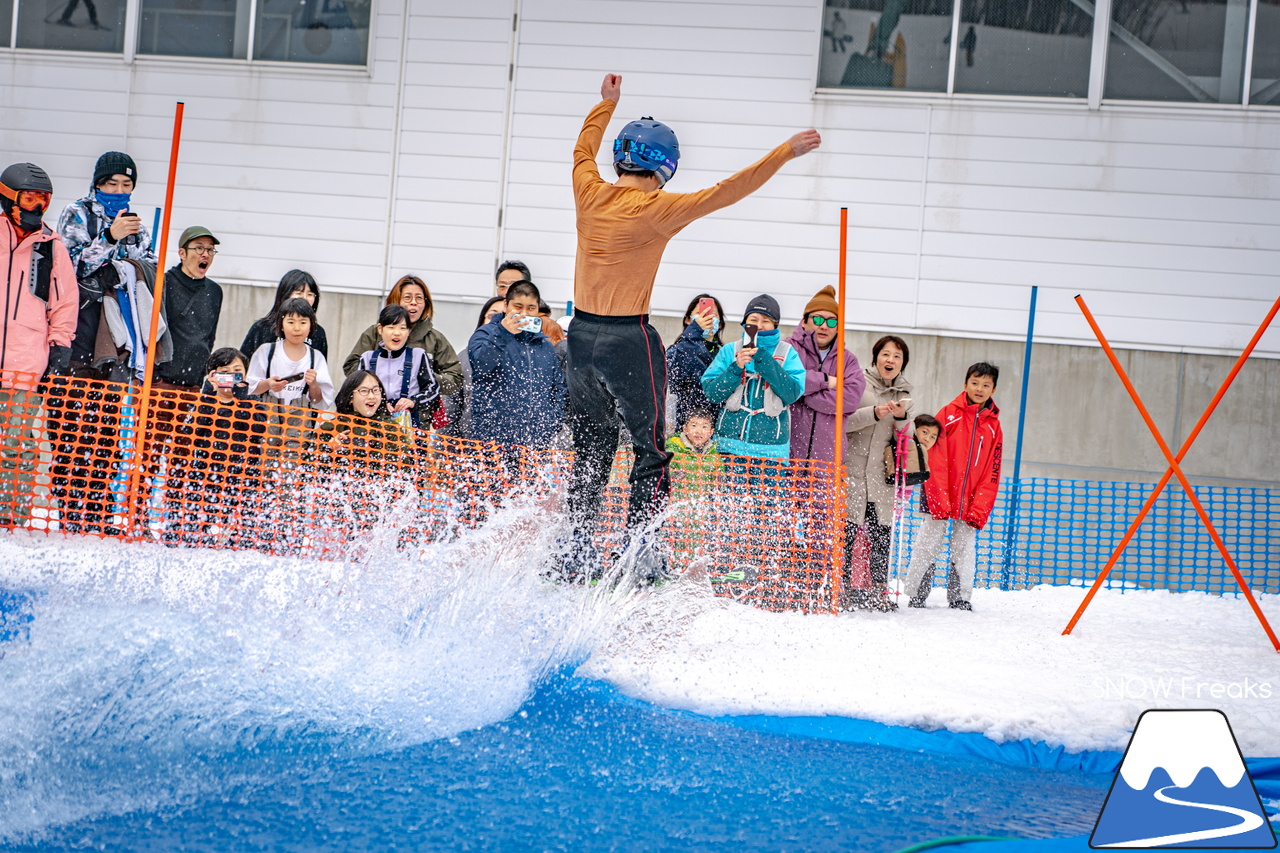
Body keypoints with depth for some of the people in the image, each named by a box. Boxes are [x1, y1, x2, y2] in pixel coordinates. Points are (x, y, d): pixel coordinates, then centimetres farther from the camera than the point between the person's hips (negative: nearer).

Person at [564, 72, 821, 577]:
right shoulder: (655, 210, -15)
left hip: (582, 334, 6)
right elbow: (724, 194, -17)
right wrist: (785, 153, -13)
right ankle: (640, 555, -1)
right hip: (629, 340, -6)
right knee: (650, 449, 4)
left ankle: (578, 555, 14)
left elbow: (583, 149, 22)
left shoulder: (589, 193, 0)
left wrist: (607, 104, 37)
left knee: (591, 450, 15)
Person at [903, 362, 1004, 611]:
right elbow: (936, 460, -6)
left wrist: (979, 509, -4)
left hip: (970, 502, 3)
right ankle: (915, 594, 6)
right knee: (928, 546, -3)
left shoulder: (993, 426, 8)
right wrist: (939, 499, -14)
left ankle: (959, 598, 12)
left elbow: (991, 473, 6)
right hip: (939, 498, -3)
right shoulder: (949, 414, -1)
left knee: (964, 549, 4)